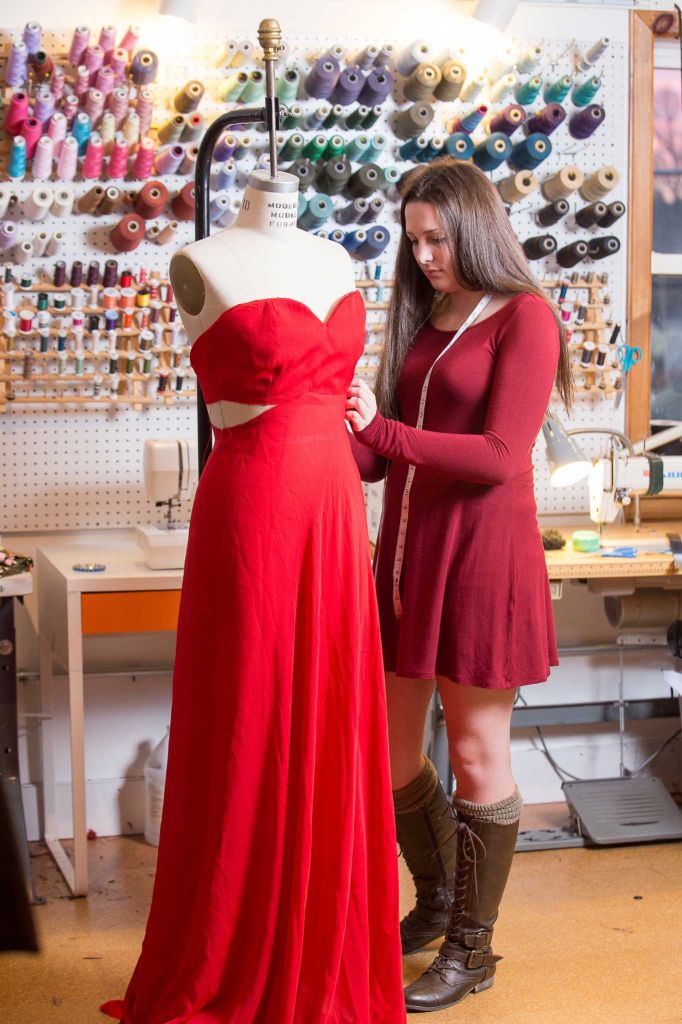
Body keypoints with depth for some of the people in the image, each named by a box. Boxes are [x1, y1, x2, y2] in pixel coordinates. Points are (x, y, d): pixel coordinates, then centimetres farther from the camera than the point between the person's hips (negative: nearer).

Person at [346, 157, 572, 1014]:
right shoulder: (424, 321, 16)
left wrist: (379, 431, -20)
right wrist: (342, 443, -7)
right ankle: (436, 900, 35)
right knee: (386, 748, 10)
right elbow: (386, 449, 13)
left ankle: (472, 948, 18)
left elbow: (500, 455, -16)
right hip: (406, 550, 7)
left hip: (481, 555, -7)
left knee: (476, 751, 3)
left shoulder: (525, 319, -5)